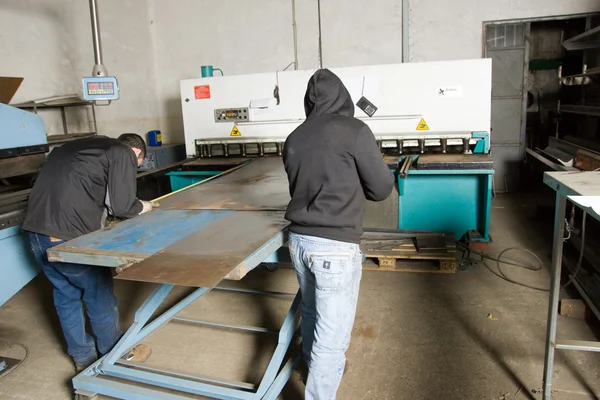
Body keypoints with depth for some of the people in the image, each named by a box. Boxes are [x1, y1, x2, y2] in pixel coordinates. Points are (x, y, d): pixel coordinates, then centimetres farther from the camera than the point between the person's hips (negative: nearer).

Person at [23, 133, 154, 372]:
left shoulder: (76, 147, 23)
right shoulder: (123, 153, 0)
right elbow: (121, 206, -5)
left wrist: (102, 210, 27)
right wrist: (143, 207, 13)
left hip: (37, 230, 8)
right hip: (70, 234, -8)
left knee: (65, 294, 21)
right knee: (99, 294, 12)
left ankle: (82, 357, 37)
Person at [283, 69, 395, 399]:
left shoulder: (294, 138, 7)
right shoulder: (354, 130, -9)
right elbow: (382, 188, -3)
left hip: (299, 239, 7)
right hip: (335, 246, -7)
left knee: (311, 313, 28)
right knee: (332, 333, 7)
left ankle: (315, 369, 51)